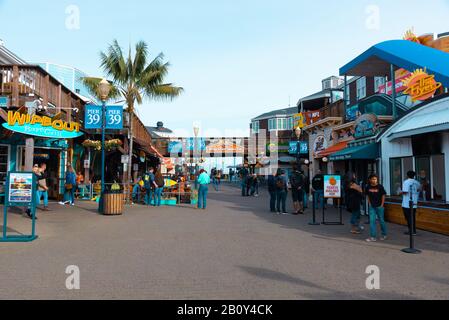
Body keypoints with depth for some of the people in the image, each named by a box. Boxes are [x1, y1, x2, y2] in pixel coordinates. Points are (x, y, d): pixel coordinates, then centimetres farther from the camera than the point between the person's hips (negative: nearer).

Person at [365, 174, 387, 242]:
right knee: (372, 221, -2)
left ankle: (384, 235, 29)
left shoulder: (380, 187, -10)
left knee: (381, 220, 10)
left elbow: (383, 196, -4)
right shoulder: (368, 187, -1)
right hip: (372, 207, 3)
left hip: (379, 206, -3)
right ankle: (373, 237, 1)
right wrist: (369, 203, 5)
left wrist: (382, 205, -6)